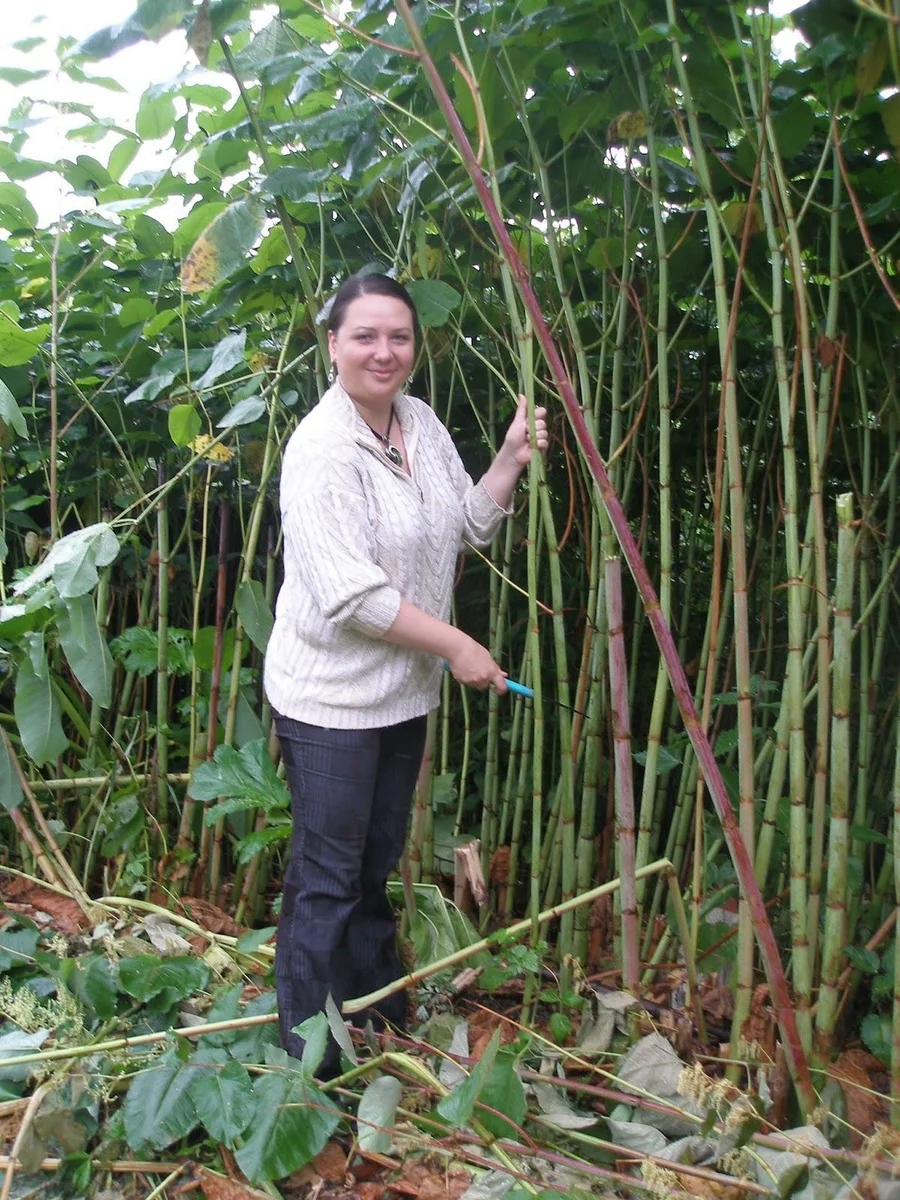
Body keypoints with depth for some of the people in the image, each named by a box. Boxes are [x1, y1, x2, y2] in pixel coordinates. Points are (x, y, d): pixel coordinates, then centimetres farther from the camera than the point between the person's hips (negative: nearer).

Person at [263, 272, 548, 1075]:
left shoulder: (422, 424, 5)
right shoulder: (323, 449, -20)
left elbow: (470, 527, 14)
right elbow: (350, 594, -25)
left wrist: (511, 461, 0)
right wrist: (456, 645, -19)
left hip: (404, 688, 8)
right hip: (332, 697, -8)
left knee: (378, 861, 22)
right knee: (327, 876, 2)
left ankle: (378, 1005, 41)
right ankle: (308, 1053, 19)